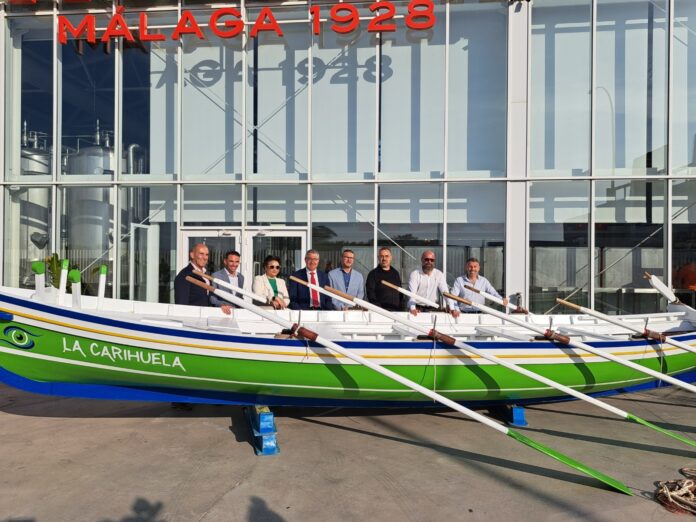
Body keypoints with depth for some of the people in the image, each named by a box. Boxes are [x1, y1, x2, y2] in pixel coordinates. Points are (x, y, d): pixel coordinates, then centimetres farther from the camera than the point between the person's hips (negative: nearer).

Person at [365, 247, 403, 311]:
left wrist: (401, 308, 8)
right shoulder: (373, 274, 2)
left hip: (396, 310, 4)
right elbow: (370, 293, -3)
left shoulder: (395, 273, 16)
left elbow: (400, 293, 19)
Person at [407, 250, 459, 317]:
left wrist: (452, 308, -21)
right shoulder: (415, 274, -4)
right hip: (418, 308, -2)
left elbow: (445, 292, -6)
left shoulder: (439, 274, 4)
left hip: (432, 309, 2)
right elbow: (412, 293, -15)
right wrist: (413, 308, -33)